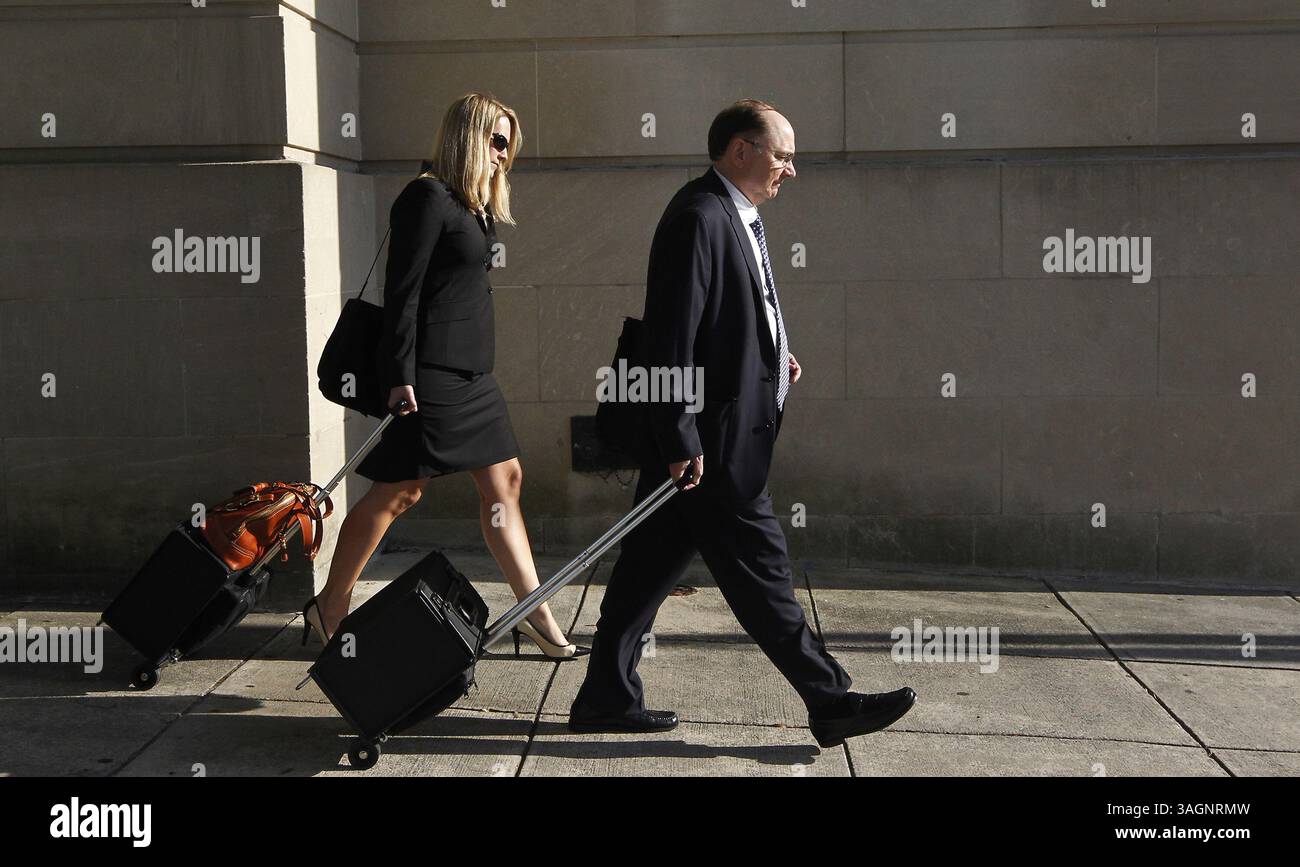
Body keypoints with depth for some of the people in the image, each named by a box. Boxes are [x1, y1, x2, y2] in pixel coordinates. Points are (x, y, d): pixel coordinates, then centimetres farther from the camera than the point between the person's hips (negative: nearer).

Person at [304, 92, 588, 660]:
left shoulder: (473, 205, 16)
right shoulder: (428, 197, -12)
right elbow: (402, 290, -16)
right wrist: (400, 376, -20)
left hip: (469, 373, 10)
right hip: (429, 373, -10)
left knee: (504, 480, 8)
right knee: (399, 491, -2)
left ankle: (535, 615, 12)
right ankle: (329, 608, 12)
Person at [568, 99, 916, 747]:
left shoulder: (731, 216, 16)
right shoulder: (698, 218, -16)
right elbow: (671, 337, -21)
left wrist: (772, 358, 9)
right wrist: (683, 441, -21)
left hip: (724, 432, 10)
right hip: (712, 439, -10)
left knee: (652, 563, 13)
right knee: (758, 567, -2)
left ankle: (607, 697, 21)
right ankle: (830, 703, 6)